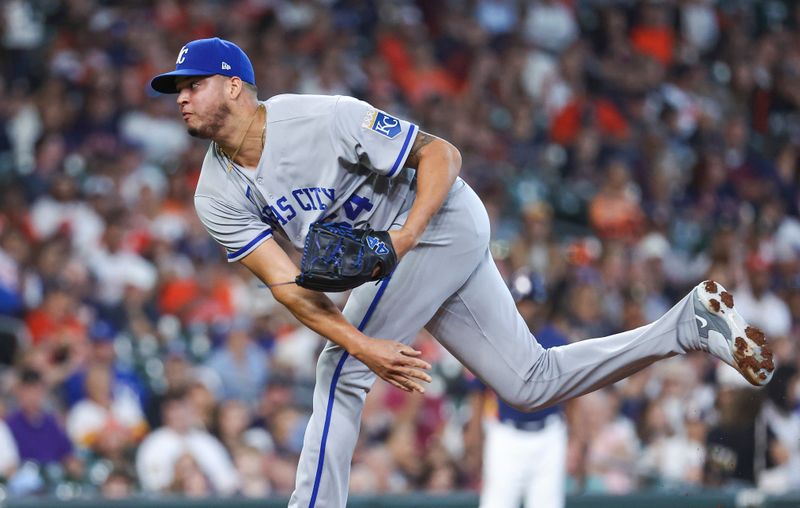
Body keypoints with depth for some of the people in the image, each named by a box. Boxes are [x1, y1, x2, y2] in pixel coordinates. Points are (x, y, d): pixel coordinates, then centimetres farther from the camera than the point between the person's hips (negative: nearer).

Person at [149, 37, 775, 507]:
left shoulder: (323, 119, -24)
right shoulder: (218, 196, -6)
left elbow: (441, 154, -21)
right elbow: (287, 283, -14)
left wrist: (406, 234, -36)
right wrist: (364, 346, -28)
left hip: (440, 222, -8)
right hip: (396, 261, 8)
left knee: (339, 372, -16)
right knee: (532, 384, 9)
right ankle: (692, 322, 15)